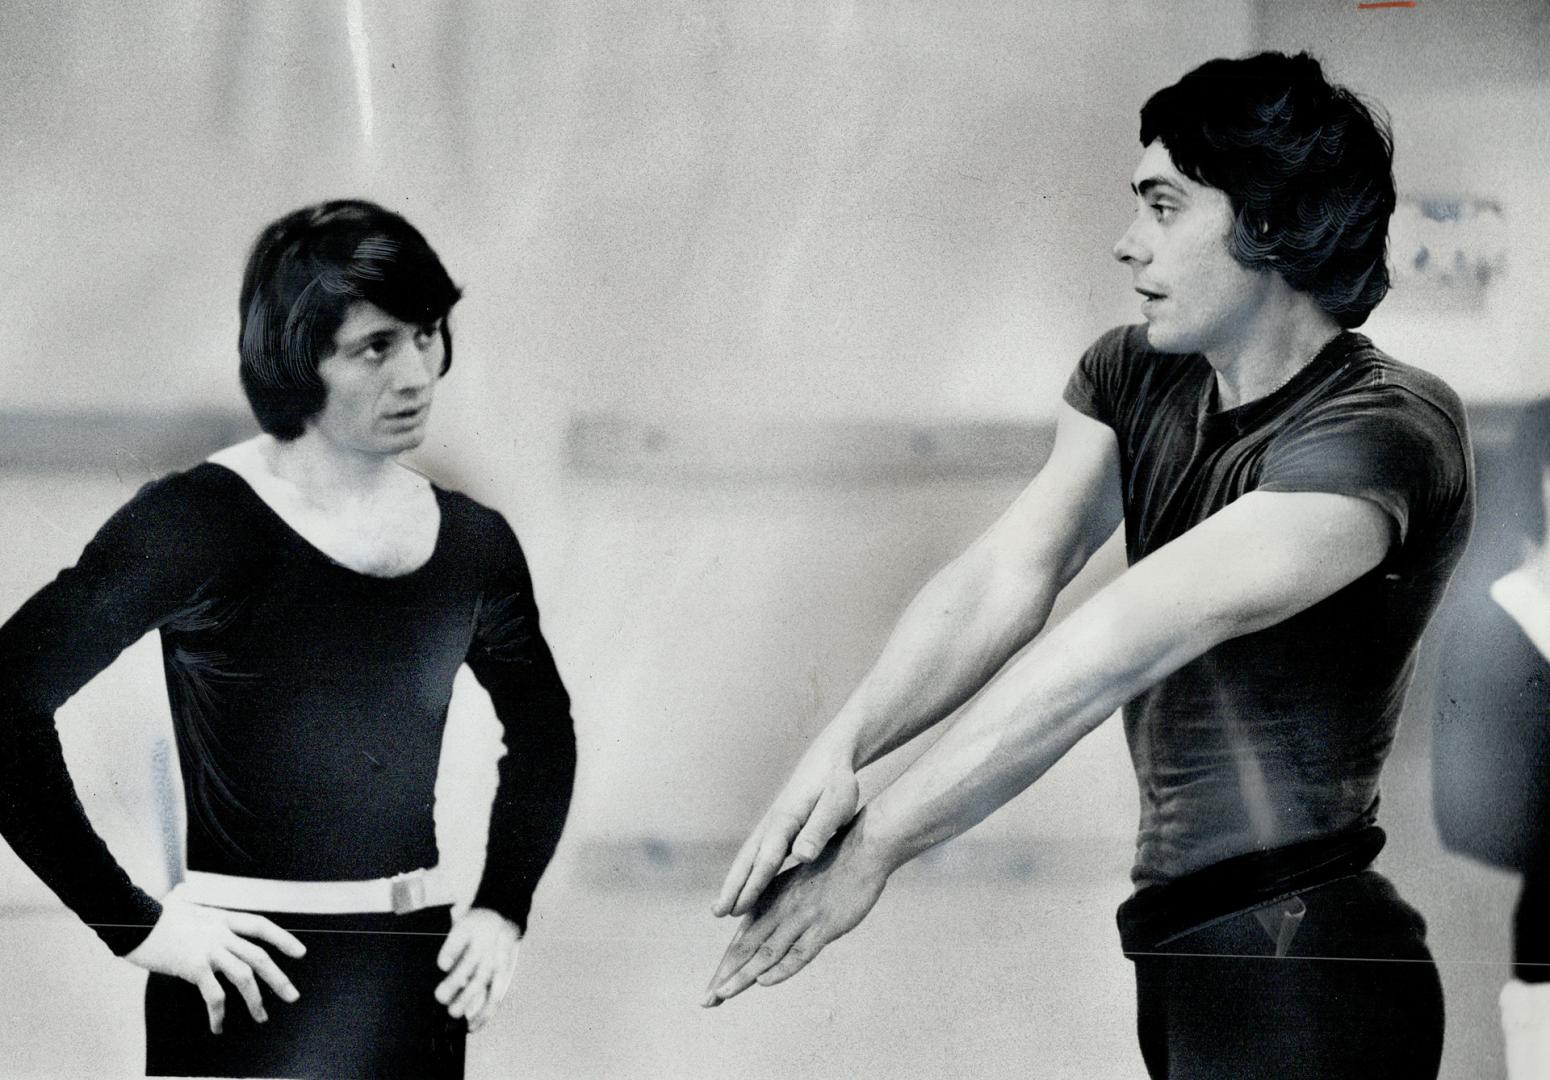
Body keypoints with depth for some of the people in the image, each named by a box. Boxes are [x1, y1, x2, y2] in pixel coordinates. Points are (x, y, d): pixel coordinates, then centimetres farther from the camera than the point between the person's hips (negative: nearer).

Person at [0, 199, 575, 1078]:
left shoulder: (472, 543, 6)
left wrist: (504, 909, 12)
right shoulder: (201, 521, -10)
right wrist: (132, 922, -17)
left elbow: (543, 729, 24)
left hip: (418, 975, 5)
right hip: (253, 993, -5)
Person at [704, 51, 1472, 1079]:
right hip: (1183, 955, 7)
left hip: (1297, 980, -7)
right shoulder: (1134, 378, 8)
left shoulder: (1380, 426, -18)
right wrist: (838, 750, -24)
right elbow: (1006, 574, -6)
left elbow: (1119, 646, -25)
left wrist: (876, 840, -29)